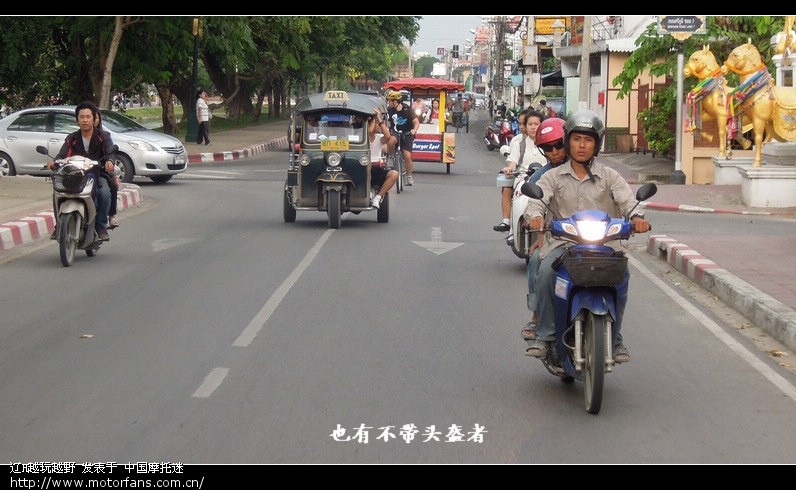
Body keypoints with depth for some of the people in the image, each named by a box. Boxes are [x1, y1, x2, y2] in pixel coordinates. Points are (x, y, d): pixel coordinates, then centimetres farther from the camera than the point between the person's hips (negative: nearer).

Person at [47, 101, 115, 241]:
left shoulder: (103, 137, 5)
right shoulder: (71, 139, 11)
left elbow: (111, 152, -12)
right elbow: (62, 155, -2)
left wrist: (110, 162, -37)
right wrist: (54, 163, -27)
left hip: (97, 175, -2)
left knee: (104, 192, -34)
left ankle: (101, 226, -16)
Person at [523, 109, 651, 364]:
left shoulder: (609, 176, 14)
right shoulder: (553, 176, 14)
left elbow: (626, 199, -1)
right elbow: (537, 199, -2)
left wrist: (636, 216, -24)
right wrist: (535, 215, -26)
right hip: (562, 242, 0)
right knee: (546, 272, -31)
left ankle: (614, 339, -10)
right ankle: (544, 335, -18)